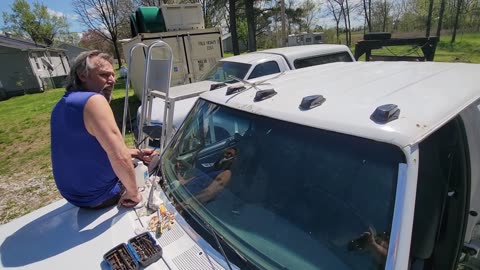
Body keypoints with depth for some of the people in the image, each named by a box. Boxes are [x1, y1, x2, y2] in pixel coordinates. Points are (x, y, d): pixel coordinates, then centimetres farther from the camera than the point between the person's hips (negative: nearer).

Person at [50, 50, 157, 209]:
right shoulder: (93, 100, -27)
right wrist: (133, 192, -21)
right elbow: (120, 158, -36)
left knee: (134, 167, 30)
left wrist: (136, 153, 7)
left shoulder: (62, 105, 3)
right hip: (99, 197, -8)